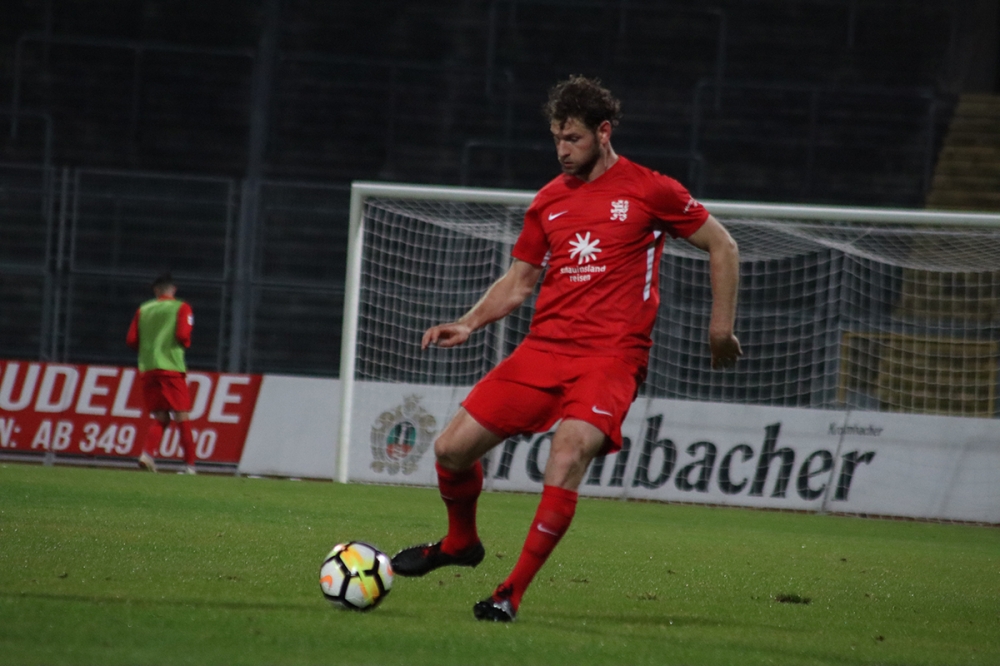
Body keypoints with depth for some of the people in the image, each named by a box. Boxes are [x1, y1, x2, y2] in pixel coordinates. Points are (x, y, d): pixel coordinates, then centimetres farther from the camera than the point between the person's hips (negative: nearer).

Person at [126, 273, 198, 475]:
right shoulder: (181, 308, 2)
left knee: (160, 418, 9)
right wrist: (185, 344, 10)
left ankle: (147, 453, -14)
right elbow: (182, 335, -12)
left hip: (147, 369, 4)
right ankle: (189, 464, -3)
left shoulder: (143, 310, 12)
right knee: (182, 417, 1)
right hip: (172, 367, -4)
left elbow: (131, 340, 6)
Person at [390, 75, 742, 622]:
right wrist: (469, 323, 4)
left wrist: (721, 325, 3)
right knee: (452, 448, -3)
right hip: (543, 347, 5)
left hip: (610, 356, -5)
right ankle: (461, 542, 29)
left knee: (569, 452, -30)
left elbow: (723, 247, 9)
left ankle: (512, 593, -25)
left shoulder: (650, 191, 0)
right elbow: (518, 281, 20)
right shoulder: (549, 200, 13)